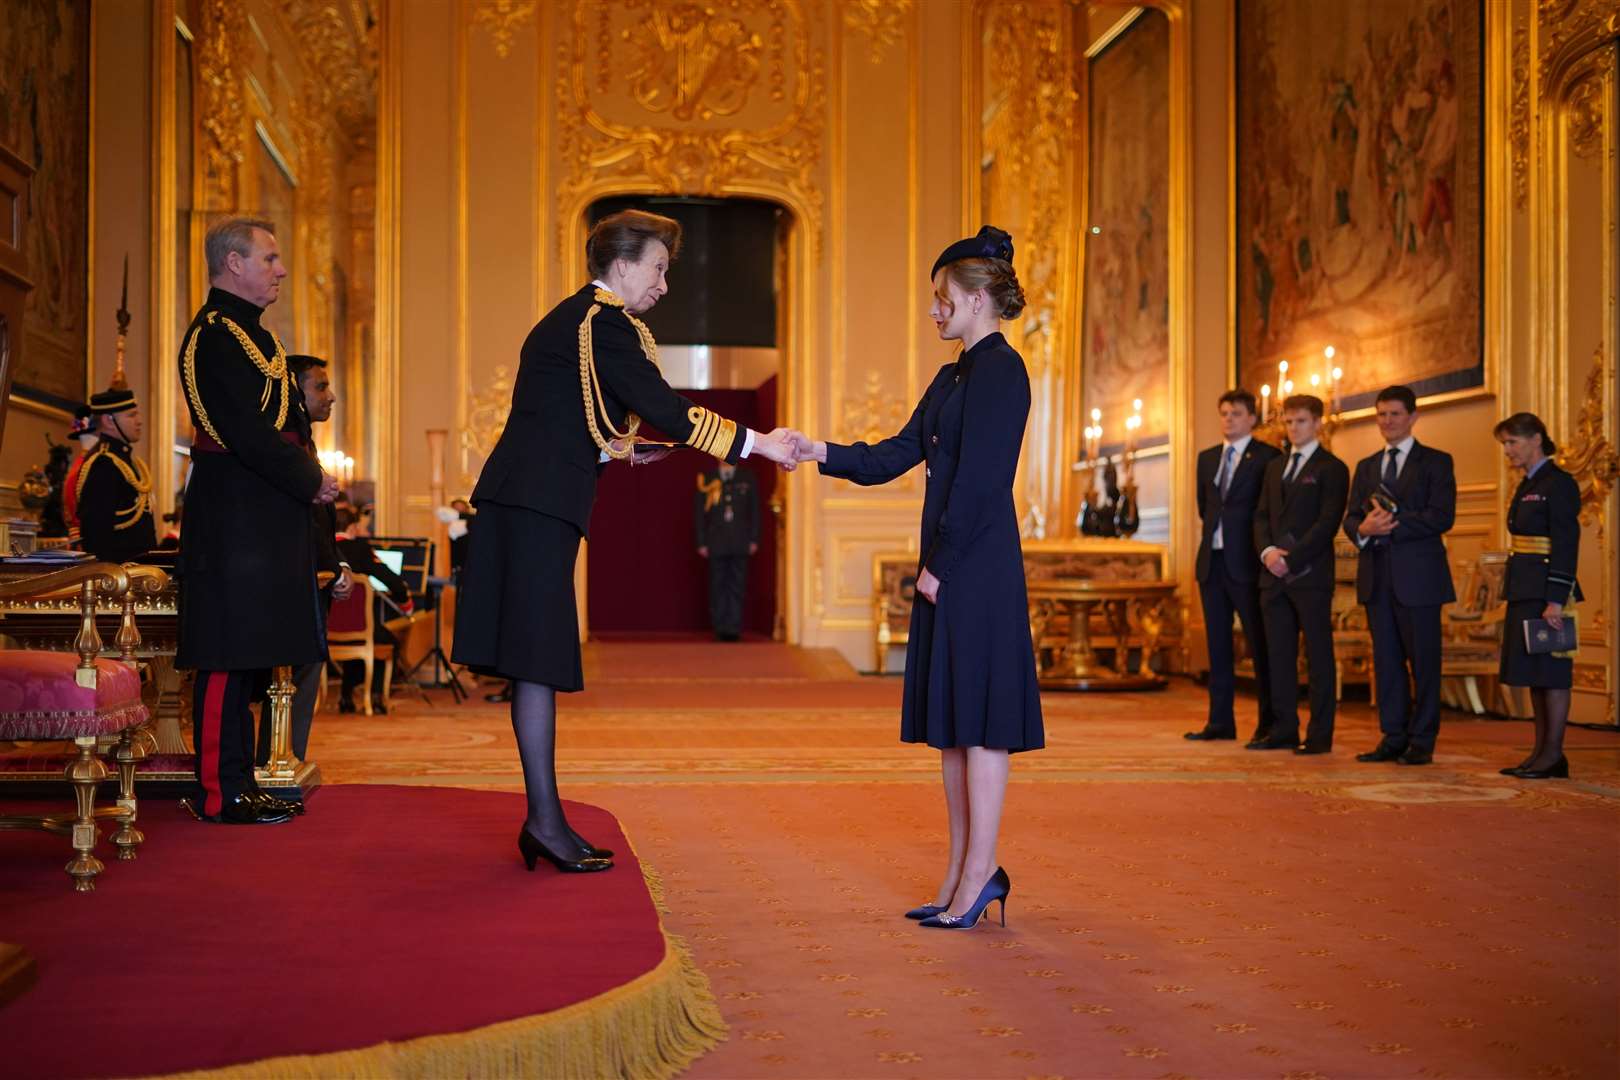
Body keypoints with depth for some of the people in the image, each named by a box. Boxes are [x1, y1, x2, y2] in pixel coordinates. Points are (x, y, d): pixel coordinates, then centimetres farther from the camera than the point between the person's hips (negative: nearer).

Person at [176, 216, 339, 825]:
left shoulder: (249, 332, 21)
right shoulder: (214, 333, -11)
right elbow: (244, 432, -19)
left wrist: (307, 479, 5)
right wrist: (311, 482, -11)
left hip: (262, 518, 10)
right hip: (236, 520, -10)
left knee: (247, 655, 12)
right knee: (228, 655, -6)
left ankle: (236, 783, 18)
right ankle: (220, 792, 0)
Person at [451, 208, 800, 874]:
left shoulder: (568, 319, 22)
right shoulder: (603, 322, -8)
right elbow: (662, 408, -14)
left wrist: (624, 450, 22)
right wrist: (755, 443, -9)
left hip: (518, 499, 10)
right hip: (542, 503, -10)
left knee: (538, 660, 9)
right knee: (540, 659, -9)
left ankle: (544, 819, 13)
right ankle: (544, 821, -7)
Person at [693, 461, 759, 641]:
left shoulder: (746, 479, 8)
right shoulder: (706, 479, 5)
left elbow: (755, 510, 9)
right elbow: (699, 513, 5)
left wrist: (754, 540, 2)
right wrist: (701, 543, 0)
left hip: (740, 544, 1)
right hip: (716, 544, 0)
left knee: (737, 586, -2)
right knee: (718, 587, 1)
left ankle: (734, 628, -1)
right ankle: (720, 629, 8)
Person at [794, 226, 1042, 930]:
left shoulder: (1001, 370, -10)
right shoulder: (954, 376, 19)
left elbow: (979, 477, -17)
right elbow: (896, 456, 17)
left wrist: (940, 564, -15)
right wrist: (820, 453, 6)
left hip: (978, 567, -10)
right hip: (947, 564, 10)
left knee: (978, 717, -5)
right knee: (949, 718, 10)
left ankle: (981, 871, 1)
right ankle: (962, 873, 17)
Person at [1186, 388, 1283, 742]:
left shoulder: (1268, 457, -4)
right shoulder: (1207, 458, 15)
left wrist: (1265, 550, -5)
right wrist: (1217, 530, 14)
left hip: (1246, 563, -6)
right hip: (1212, 561, 6)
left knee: (1260, 644, -2)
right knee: (1217, 643, 8)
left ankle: (1269, 723, 4)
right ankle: (1220, 720, 13)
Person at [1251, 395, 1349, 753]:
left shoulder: (1331, 468, -3)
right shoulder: (1275, 467, 19)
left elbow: (1328, 523, -11)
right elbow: (1262, 516, 15)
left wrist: (1292, 558, -16)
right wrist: (1267, 551, -5)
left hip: (1311, 575, -6)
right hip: (1274, 576, 7)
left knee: (1318, 656, -1)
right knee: (1279, 655, 8)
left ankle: (1320, 735, 2)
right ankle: (1284, 730, 14)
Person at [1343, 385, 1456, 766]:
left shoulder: (1436, 462, 3)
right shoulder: (1366, 467, 19)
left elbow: (1442, 517, -10)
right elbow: (1350, 519, 11)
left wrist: (1392, 522, -17)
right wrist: (1363, 529, -12)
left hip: (1418, 576, -5)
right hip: (1377, 577, 5)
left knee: (1423, 661, -1)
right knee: (1386, 661, 7)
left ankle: (1422, 742, 4)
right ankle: (1393, 738, 13)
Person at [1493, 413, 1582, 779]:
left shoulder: (1559, 484, -11)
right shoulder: (1526, 486, 16)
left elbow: (1566, 545, -17)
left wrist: (1556, 600, -22)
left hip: (1547, 591, -9)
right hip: (1525, 591, 9)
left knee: (1550, 669, -5)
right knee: (1534, 671, 9)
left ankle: (1554, 755, 1)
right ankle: (1541, 752, 14)